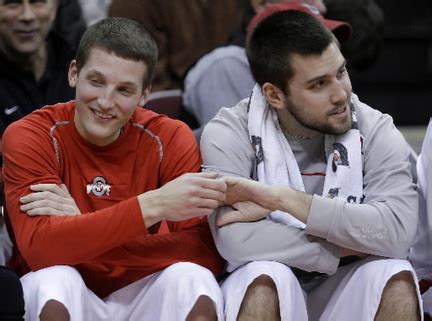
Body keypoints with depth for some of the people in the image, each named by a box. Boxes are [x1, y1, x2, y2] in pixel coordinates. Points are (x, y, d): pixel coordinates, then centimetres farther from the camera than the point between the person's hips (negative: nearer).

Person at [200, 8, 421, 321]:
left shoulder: (375, 131, -8)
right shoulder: (229, 134, -12)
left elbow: (397, 232, -24)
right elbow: (236, 240, -27)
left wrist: (280, 198, -27)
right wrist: (350, 247, -21)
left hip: (346, 295, 2)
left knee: (396, 277, -27)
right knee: (266, 277, -32)